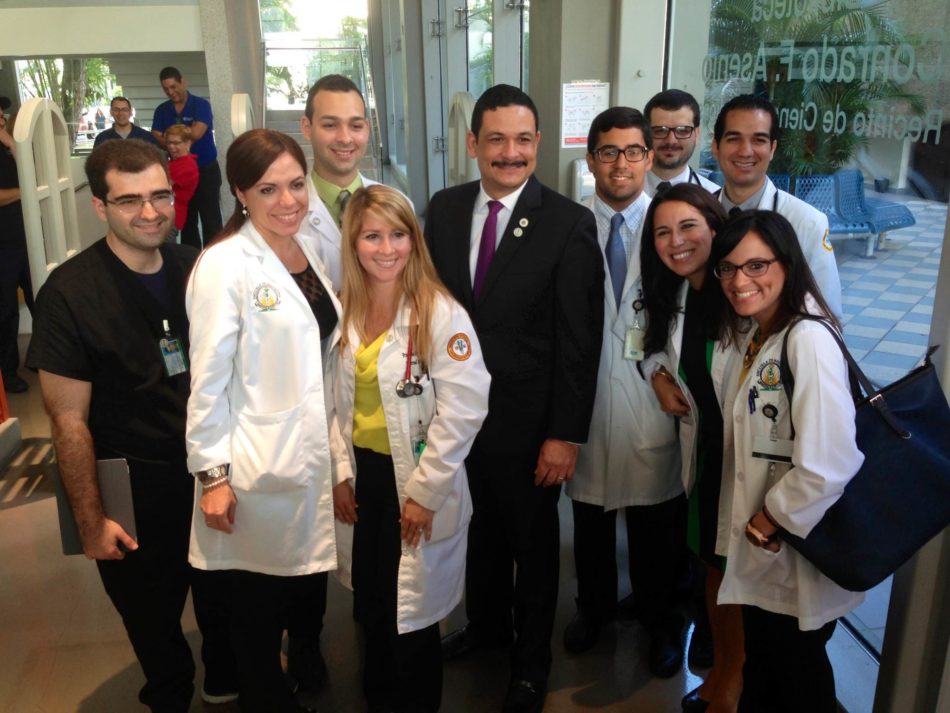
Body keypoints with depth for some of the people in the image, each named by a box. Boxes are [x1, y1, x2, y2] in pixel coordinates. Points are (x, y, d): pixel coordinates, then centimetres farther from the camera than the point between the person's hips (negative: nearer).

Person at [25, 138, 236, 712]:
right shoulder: (70, 293, -16)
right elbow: (69, 419, -13)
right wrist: (91, 520, -11)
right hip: (137, 490, -3)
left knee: (226, 598, 22)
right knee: (154, 618, 18)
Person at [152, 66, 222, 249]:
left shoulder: (201, 105, -7)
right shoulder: (161, 110, 6)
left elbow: (196, 133, -21)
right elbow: (156, 139, -3)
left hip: (206, 170, -5)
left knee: (211, 218, -5)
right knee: (186, 220, 12)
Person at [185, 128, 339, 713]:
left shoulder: (310, 247, 5)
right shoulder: (224, 265, -16)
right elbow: (208, 379, -14)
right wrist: (212, 475, -13)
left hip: (316, 454, 6)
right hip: (260, 467, -6)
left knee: (312, 585, 21)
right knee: (261, 604, 12)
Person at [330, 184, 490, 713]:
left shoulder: (441, 313, -15)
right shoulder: (346, 311, 2)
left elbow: (463, 409, -17)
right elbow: (338, 401, 8)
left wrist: (425, 491, -16)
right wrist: (340, 471, 3)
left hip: (418, 485, -5)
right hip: (364, 476, 5)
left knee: (412, 615, 7)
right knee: (370, 605, 17)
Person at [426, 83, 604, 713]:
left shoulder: (570, 224, -14)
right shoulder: (444, 209, 0)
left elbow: (578, 341, -14)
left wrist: (566, 434, -14)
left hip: (528, 416, -4)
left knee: (534, 540, 16)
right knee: (483, 524, 24)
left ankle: (532, 658, 39)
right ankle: (486, 623, 50)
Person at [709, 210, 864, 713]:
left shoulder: (808, 339, -26)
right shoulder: (752, 333, 4)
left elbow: (827, 467, -31)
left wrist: (772, 519, -17)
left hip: (799, 547, -8)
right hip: (760, 542, 8)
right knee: (761, 666, 25)